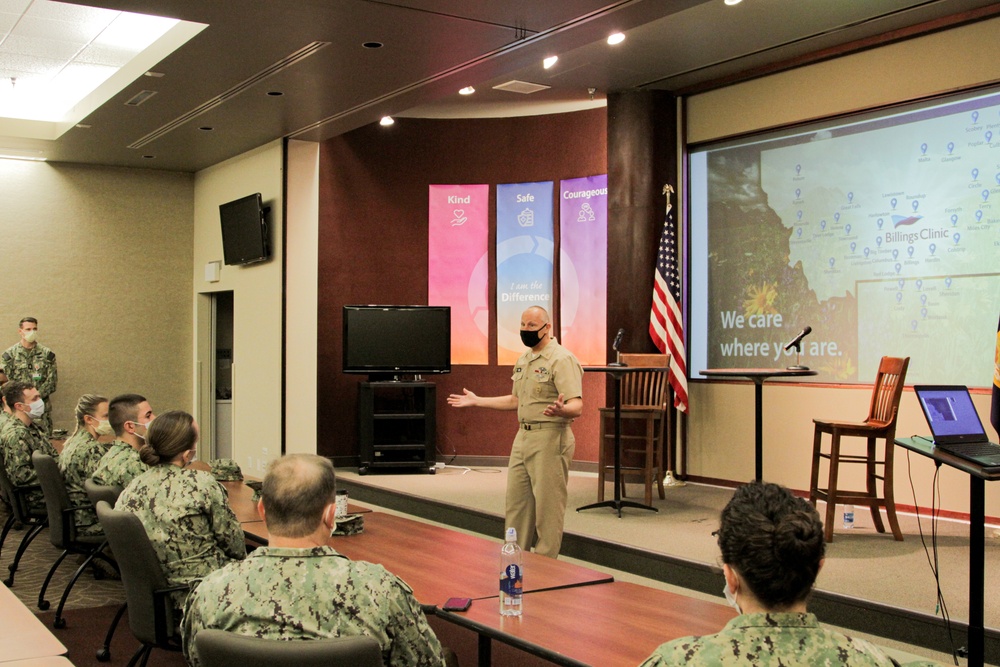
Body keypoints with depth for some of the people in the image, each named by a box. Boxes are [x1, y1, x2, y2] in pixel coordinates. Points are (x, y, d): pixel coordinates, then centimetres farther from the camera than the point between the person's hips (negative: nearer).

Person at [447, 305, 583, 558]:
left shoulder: (562, 360, -13)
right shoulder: (523, 360, 15)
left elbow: (576, 407, -21)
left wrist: (560, 409, -43)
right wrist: (476, 401, 25)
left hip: (550, 439, -9)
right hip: (523, 437, 9)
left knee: (547, 507, -2)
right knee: (516, 502, 14)